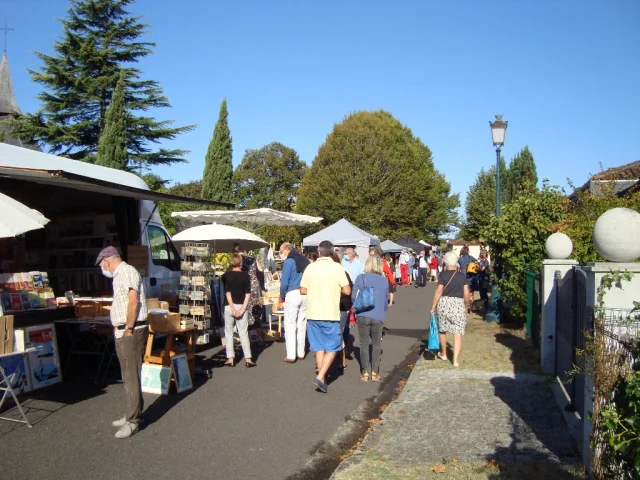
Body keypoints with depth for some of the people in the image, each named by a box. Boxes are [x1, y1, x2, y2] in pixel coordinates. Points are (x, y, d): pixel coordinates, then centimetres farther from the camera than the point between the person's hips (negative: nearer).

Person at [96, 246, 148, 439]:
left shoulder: (126, 271, -13)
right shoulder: (119, 275, 18)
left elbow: (134, 301, -22)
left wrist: (129, 329, -18)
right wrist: (119, 327, 13)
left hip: (131, 332, -10)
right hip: (122, 332, 10)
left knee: (131, 376, -5)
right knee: (128, 375, 16)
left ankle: (132, 421, 1)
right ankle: (132, 414, 26)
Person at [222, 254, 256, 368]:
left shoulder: (226, 276, -2)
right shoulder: (245, 275, -1)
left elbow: (227, 293, -10)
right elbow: (248, 294, -8)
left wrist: (233, 309, -10)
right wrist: (242, 309, -8)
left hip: (229, 307, -1)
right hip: (242, 306, 1)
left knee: (229, 333, 11)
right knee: (244, 333, 6)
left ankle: (230, 359, 10)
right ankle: (248, 359, 3)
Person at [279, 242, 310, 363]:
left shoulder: (288, 262, -8)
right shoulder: (305, 260, 11)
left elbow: (284, 282, -12)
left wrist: (282, 296, 1)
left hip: (293, 294, -6)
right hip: (305, 294, 6)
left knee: (290, 325, 0)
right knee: (302, 324, 13)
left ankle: (291, 355, -2)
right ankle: (301, 353, 19)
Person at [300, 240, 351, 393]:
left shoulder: (310, 268, 1)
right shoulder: (337, 268, -8)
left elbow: (303, 290, 5)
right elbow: (347, 291, -8)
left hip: (313, 314, 4)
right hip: (330, 314, -3)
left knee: (319, 347, 14)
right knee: (332, 347, 8)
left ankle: (322, 380, 20)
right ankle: (320, 377, -6)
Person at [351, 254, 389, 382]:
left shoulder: (361, 278, -3)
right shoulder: (384, 281, 5)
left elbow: (354, 297, -3)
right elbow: (386, 300, 13)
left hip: (363, 316, -1)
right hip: (378, 316, 1)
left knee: (364, 344, 11)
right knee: (376, 344, 13)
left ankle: (365, 372, 12)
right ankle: (374, 372, 10)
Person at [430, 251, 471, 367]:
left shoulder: (443, 275, -5)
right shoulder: (462, 276, 2)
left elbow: (439, 292, -8)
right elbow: (466, 294, 3)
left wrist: (433, 306, -2)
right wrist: (466, 306, 18)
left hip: (444, 303, -1)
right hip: (458, 304, 1)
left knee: (442, 329, 19)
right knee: (457, 333, 1)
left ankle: (443, 354, 33)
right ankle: (456, 360, -6)